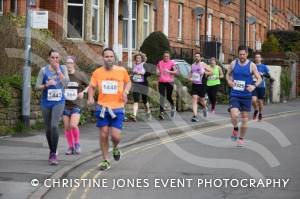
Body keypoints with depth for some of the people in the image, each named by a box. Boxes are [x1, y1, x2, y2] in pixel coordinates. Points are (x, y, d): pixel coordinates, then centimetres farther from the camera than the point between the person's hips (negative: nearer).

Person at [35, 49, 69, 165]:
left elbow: (66, 83, -10)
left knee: (54, 126, -20)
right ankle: (51, 152, 30)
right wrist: (46, 85, -21)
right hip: (46, 103, 1)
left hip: (59, 102, -1)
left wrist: (58, 70, -13)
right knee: (48, 129, 9)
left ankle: (54, 154, -17)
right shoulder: (44, 70, -1)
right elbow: (37, 86, -3)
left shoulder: (63, 68, 3)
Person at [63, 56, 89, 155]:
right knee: (67, 127, 3)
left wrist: (83, 92, -7)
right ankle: (71, 147, 18)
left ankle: (77, 144, 7)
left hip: (76, 105, -2)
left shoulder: (80, 75, -1)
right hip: (65, 105, 2)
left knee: (73, 125, -16)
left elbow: (89, 86, 11)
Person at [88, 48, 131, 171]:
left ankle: (115, 148, 29)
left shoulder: (122, 71, 0)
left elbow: (128, 82, 17)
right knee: (103, 135, 2)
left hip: (117, 108, -1)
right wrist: (90, 97, -10)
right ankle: (105, 161, 17)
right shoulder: (97, 72, 0)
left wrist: (126, 91, -2)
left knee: (115, 136, -8)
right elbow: (92, 87, 8)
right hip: (102, 107, 1)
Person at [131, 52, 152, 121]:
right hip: (135, 84, 3)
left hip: (143, 84, -3)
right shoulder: (134, 65, 11)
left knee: (144, 100, 10)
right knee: (136, 100, -11)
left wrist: (141, 73, -22)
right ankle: (134, 115, -21)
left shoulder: (145, 65, -4)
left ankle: (148, 112, 39)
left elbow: (149, 73, -15)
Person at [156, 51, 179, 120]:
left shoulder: (172, 63, -2)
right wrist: (158, 72, 2)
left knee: (169, 97, 2)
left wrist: (169, 71, -17)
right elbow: (157, 71, 24)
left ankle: (173, 107, 33)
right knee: (162, 97, -7)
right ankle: (162, 112, -9)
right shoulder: (160, 63, 10)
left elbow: (177, 72, -7)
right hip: (161, 82, 3)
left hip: (169, 82, -3)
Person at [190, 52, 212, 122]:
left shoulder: (203, 65, -4)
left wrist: (204, 72, -17)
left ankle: (204, 108, 44)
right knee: (194, 98, -10)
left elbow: (211, 72, -2)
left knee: (202, 100, 9)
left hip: (202, 85, -3)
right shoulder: (193, 65, 10)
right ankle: (195, 116, -15)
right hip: (194, 84, 3)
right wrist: (190, 77, 7)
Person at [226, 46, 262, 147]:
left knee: (245, 118, 7)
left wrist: (254, 86, -23)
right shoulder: (234, 63, 0)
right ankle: (235, 129, 12)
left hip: (246, 96, 0)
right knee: (234, 115, -20)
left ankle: (241, 138, 26)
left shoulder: (251, 65, -5)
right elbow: (228, 74, 15)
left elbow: (259, 78, -3)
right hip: (234, 95, 0)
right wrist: (229, 81, -7)